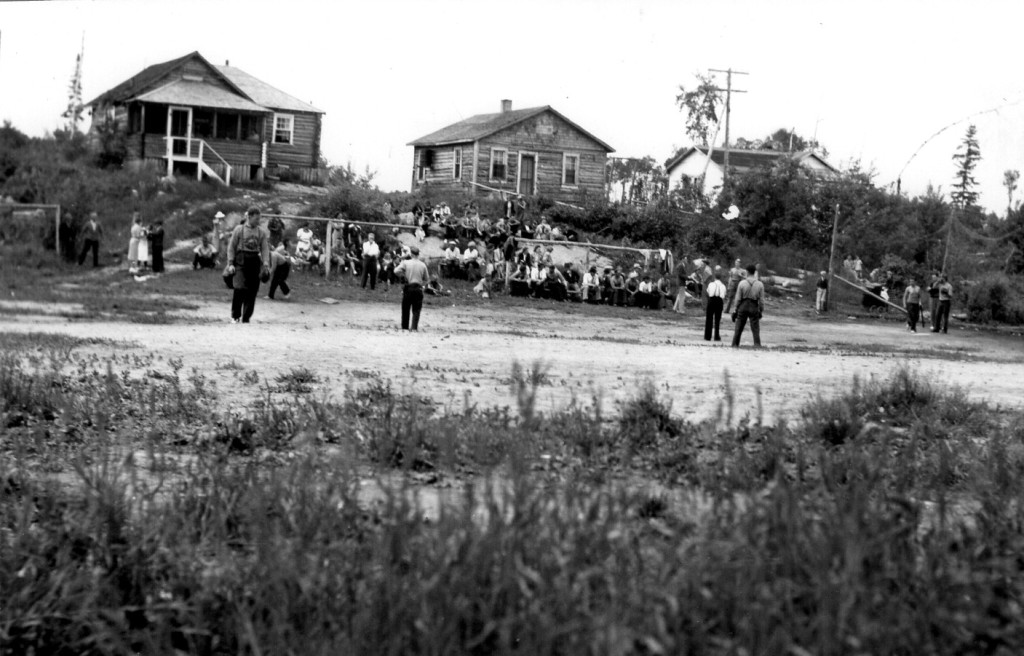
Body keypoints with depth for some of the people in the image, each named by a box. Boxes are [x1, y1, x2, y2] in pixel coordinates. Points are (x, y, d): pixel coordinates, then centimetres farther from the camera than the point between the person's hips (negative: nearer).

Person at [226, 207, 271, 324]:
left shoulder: (262, 231, 10)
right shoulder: (239, 229, 2)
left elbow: (265, 248, 7)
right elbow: (231, 247, 3)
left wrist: (266, 264, -4)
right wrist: (230, 263, -4)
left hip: (254, 261, 3)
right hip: (241, 261, -3)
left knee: (252, 291, 1)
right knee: (239, 288, -14)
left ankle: (246, 317, 11)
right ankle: (235, 316, -1)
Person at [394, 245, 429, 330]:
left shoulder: (406, 263, -5)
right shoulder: (423, 265, 0)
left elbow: (396, 271, -13)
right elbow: (426, 278, 7)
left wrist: (403, 275, 4)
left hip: (408, 287, -1)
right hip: (418, 288, 1)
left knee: (406, 308, 11)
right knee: (416, 310, 6)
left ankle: (405, 327, 14)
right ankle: (414, 327, -4)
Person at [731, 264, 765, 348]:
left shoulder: (742, 283, -7)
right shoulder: (760, 284, -4)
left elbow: (738, 298, -3)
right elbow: (761, 300, -1)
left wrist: (736, 309, 5)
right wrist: (761, 310, 9)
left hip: (743, 306, 0)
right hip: (754, 307, 0)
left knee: (738, 328, 10)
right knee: (755, 330, 4)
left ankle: (735, 345, 14)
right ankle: (758, 346, -3)